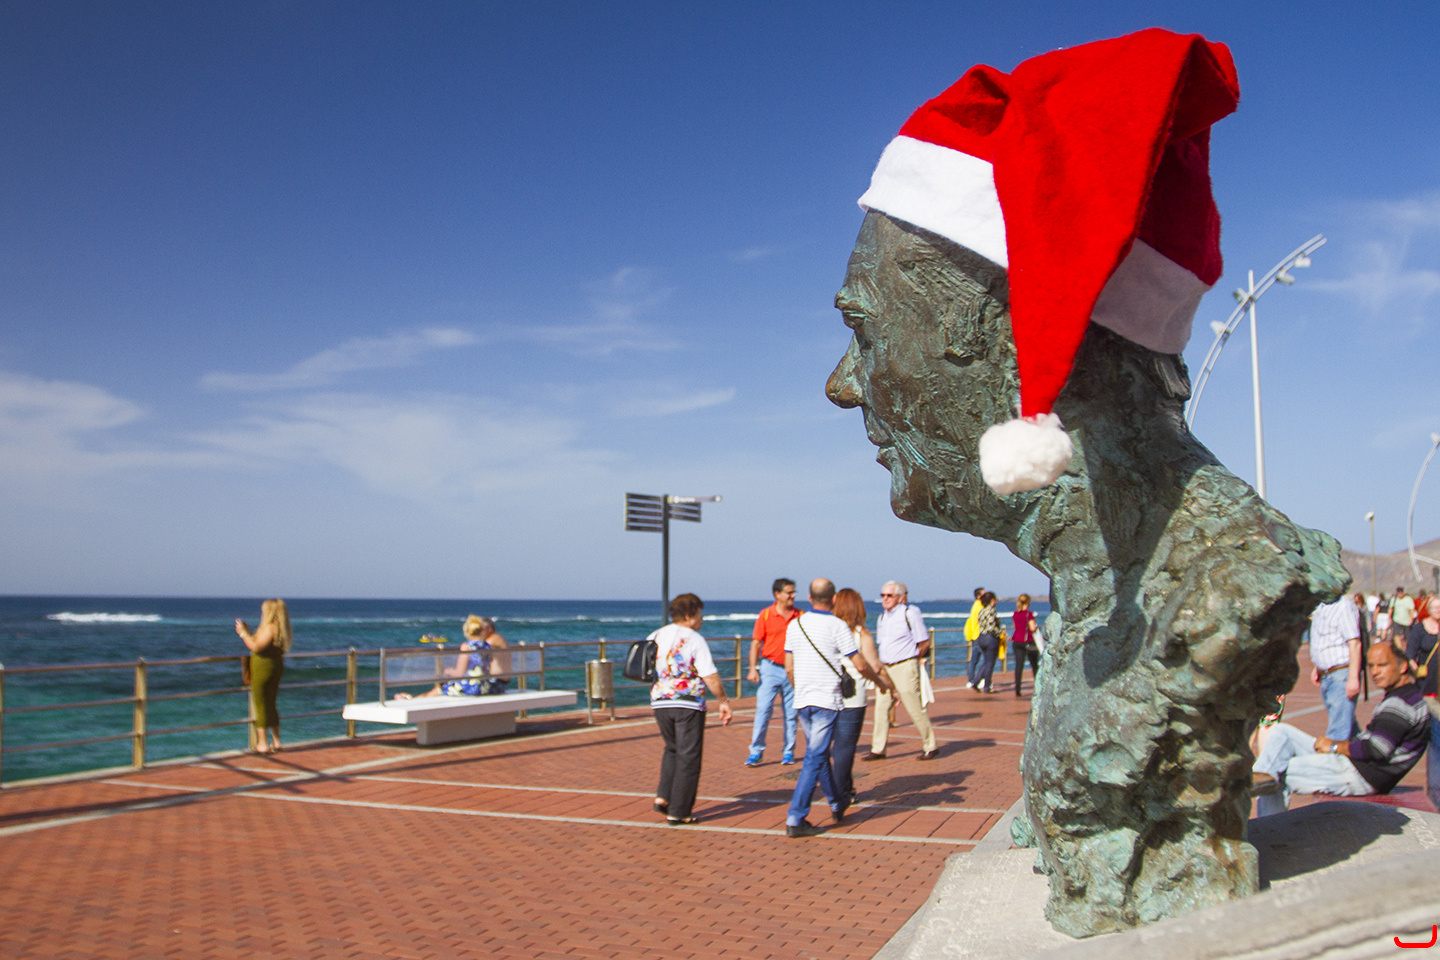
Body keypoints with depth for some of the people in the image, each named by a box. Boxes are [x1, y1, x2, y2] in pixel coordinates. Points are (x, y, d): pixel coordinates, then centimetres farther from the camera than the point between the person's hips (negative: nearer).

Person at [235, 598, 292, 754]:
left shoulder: (270, 628, -16)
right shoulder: (279, 629, 12)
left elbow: (255, 647, -21)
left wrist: (243, 633, -10)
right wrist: (248, 632, 22)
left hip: (263, 667, -9)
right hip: (277, 666, 9)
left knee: (260, 706, -2)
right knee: (270, 705, 16)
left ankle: (261, 744, 0)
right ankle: (276, 741, 20)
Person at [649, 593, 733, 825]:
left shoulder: (655, 637, 7)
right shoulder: (694, 640, -10)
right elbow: (710, 676, -14)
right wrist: (724, 701, -5)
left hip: (660, 702, 6)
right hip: (688, 704, -6)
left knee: (672, 749, 24)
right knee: (688, 756, 4)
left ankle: (663, 797, 12)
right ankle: (678, 812, 6)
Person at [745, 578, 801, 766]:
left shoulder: (800, 616, 4)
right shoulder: (765, 615, -2)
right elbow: (756, 643, 0)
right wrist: (753, 668, -7)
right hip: (770, 668, -2)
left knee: (791, 713, 7)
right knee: (763, 709, -7)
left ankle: (788, 752, 17)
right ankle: (756, 752, -1)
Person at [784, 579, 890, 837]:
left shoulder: (795, 625, 5)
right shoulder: (837, 626, -10)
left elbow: (789, 668, 10)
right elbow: (860, 665, -7)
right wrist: (880, 682, 11)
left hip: (802, 700, 6)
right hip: (826, 702, -6)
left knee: (819, 754, 19)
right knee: (814, 759, -5)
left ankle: (837, 804, 36)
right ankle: (795, 819, -8)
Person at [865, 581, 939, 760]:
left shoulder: (910, 614, -8)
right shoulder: (881, 618, 13)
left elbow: (924, 642, -4)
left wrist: (912, 658, 5)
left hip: (905, 667, -6)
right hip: (886, 669, 6)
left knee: (915, 708, -3)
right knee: (881, 708, 3)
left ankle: (930, 747, 10)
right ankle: (878, 749, 9)